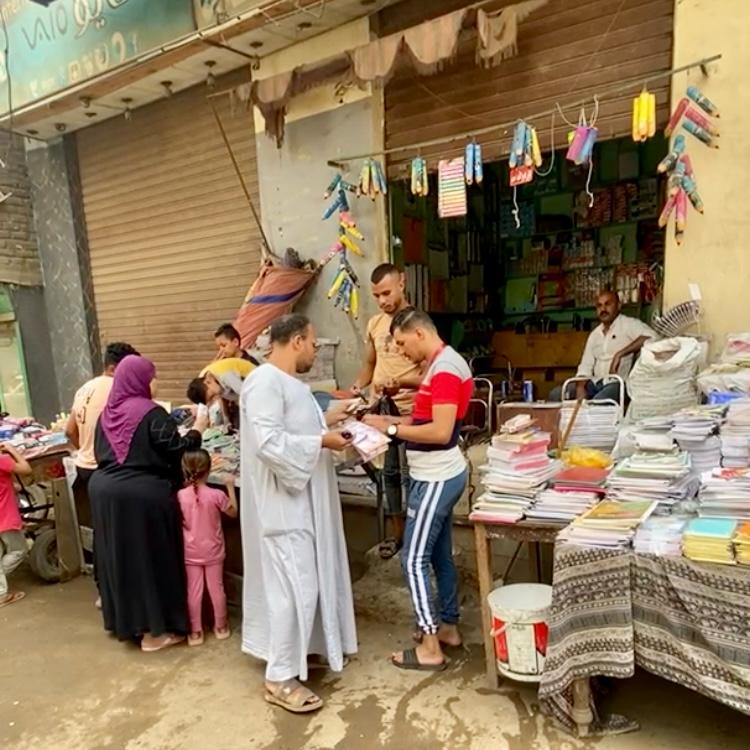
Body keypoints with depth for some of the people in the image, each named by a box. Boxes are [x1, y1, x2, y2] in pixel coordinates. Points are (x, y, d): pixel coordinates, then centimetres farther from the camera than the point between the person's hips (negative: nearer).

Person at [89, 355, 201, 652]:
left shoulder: (107, 412, 9)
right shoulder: (152, 413, -13)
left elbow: (100, 452, 17)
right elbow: (176, 450, -14)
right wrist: (196, 431, 0)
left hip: (104, 489, 8)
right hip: (143, 494, -7)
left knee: (119, 556, 19)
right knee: (149, 559, 4)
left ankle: (123, 620, 33)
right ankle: (153, 630, 12)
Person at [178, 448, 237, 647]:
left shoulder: (180, 496, -14)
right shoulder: (216, 495, -18)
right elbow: (233, 513, -3)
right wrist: (230, 487, 4)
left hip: (191, 552, 1)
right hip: (212, 551, -1)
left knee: (193, 591, 10)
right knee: (216, 588, 14)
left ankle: (195, 632, 19)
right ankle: (221, 627, 28)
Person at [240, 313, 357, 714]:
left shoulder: (291, 382, 12)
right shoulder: (265, 382, -21)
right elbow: (269, 443, -29)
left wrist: (331, 431, 5)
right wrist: (322, 442, -21)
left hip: (305, 499, 11)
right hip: (283, 503, -11)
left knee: (310, 579, 20)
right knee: (294, 586, -3)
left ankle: (308, 647, 37)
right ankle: (280, 677, 12)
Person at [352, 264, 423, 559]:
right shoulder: (374, 324, 7)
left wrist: (399, 383, -31)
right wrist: (358, 385, 1)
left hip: (409, 413, -6)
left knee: (409, 475, 1)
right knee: (390, 474, 15)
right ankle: (397, 534, 30)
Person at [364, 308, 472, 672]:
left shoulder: (445, 369, -20)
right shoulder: (440, 364, 12)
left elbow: (440, 431, -27)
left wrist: (392, 429, -19)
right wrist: (391, 420, 4)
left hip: (436, 478, -10)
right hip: (437, 475, 10)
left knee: (414, 559, -3)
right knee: (440, 554, 18)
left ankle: (430, 648, 8)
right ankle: (448, 626, 31)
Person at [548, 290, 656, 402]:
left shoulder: (629, 324, -1)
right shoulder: (594, 334, 17)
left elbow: (650, 337, -22)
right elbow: (585, 368, 12)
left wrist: (619, 354, -25)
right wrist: (580, 388, -8)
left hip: (617, 383, -6)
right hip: (596, 382, 6)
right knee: (556, 394, -10)